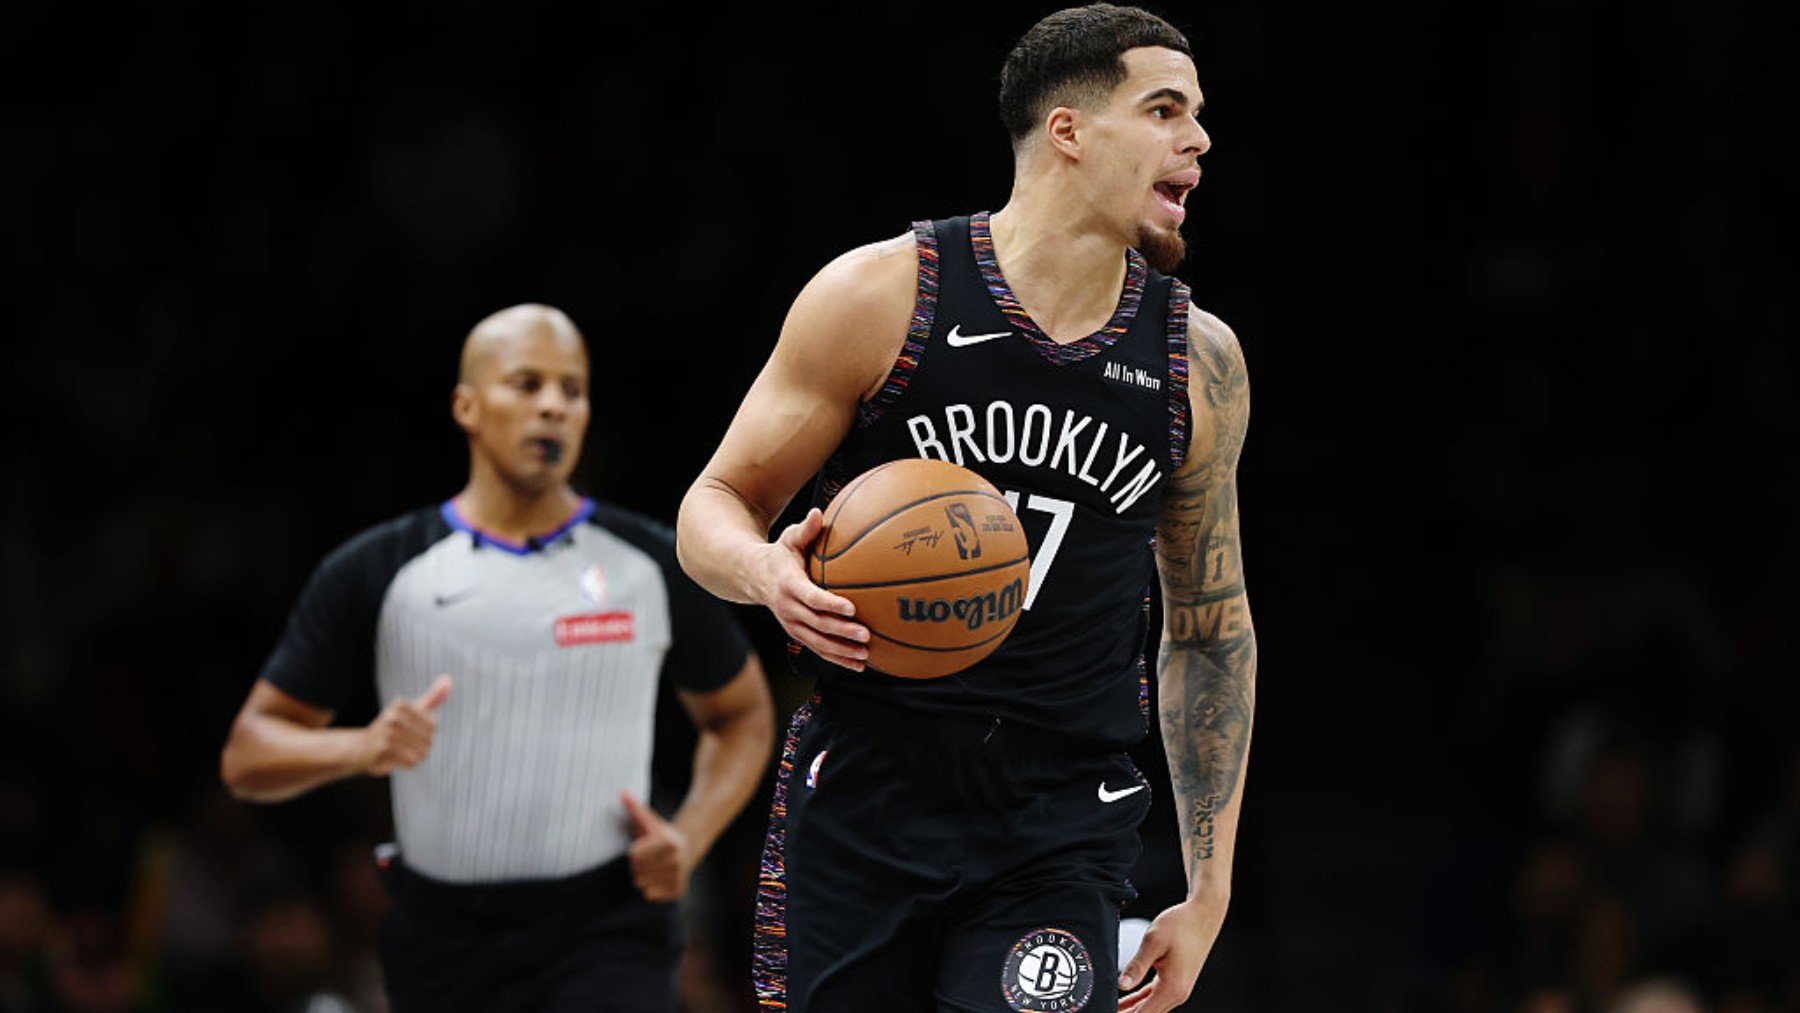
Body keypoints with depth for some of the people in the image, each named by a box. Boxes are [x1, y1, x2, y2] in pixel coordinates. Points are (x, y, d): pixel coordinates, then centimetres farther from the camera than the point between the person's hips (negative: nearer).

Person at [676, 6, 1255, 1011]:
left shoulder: (1199, 362, 5)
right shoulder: (881, 295, -4)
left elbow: (1213, 630, 15)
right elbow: (715, 508, 3)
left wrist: (1208, 893, 12)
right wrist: (769, 573, -22)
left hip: (1061, 825, 1)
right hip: (862, 798, -1)